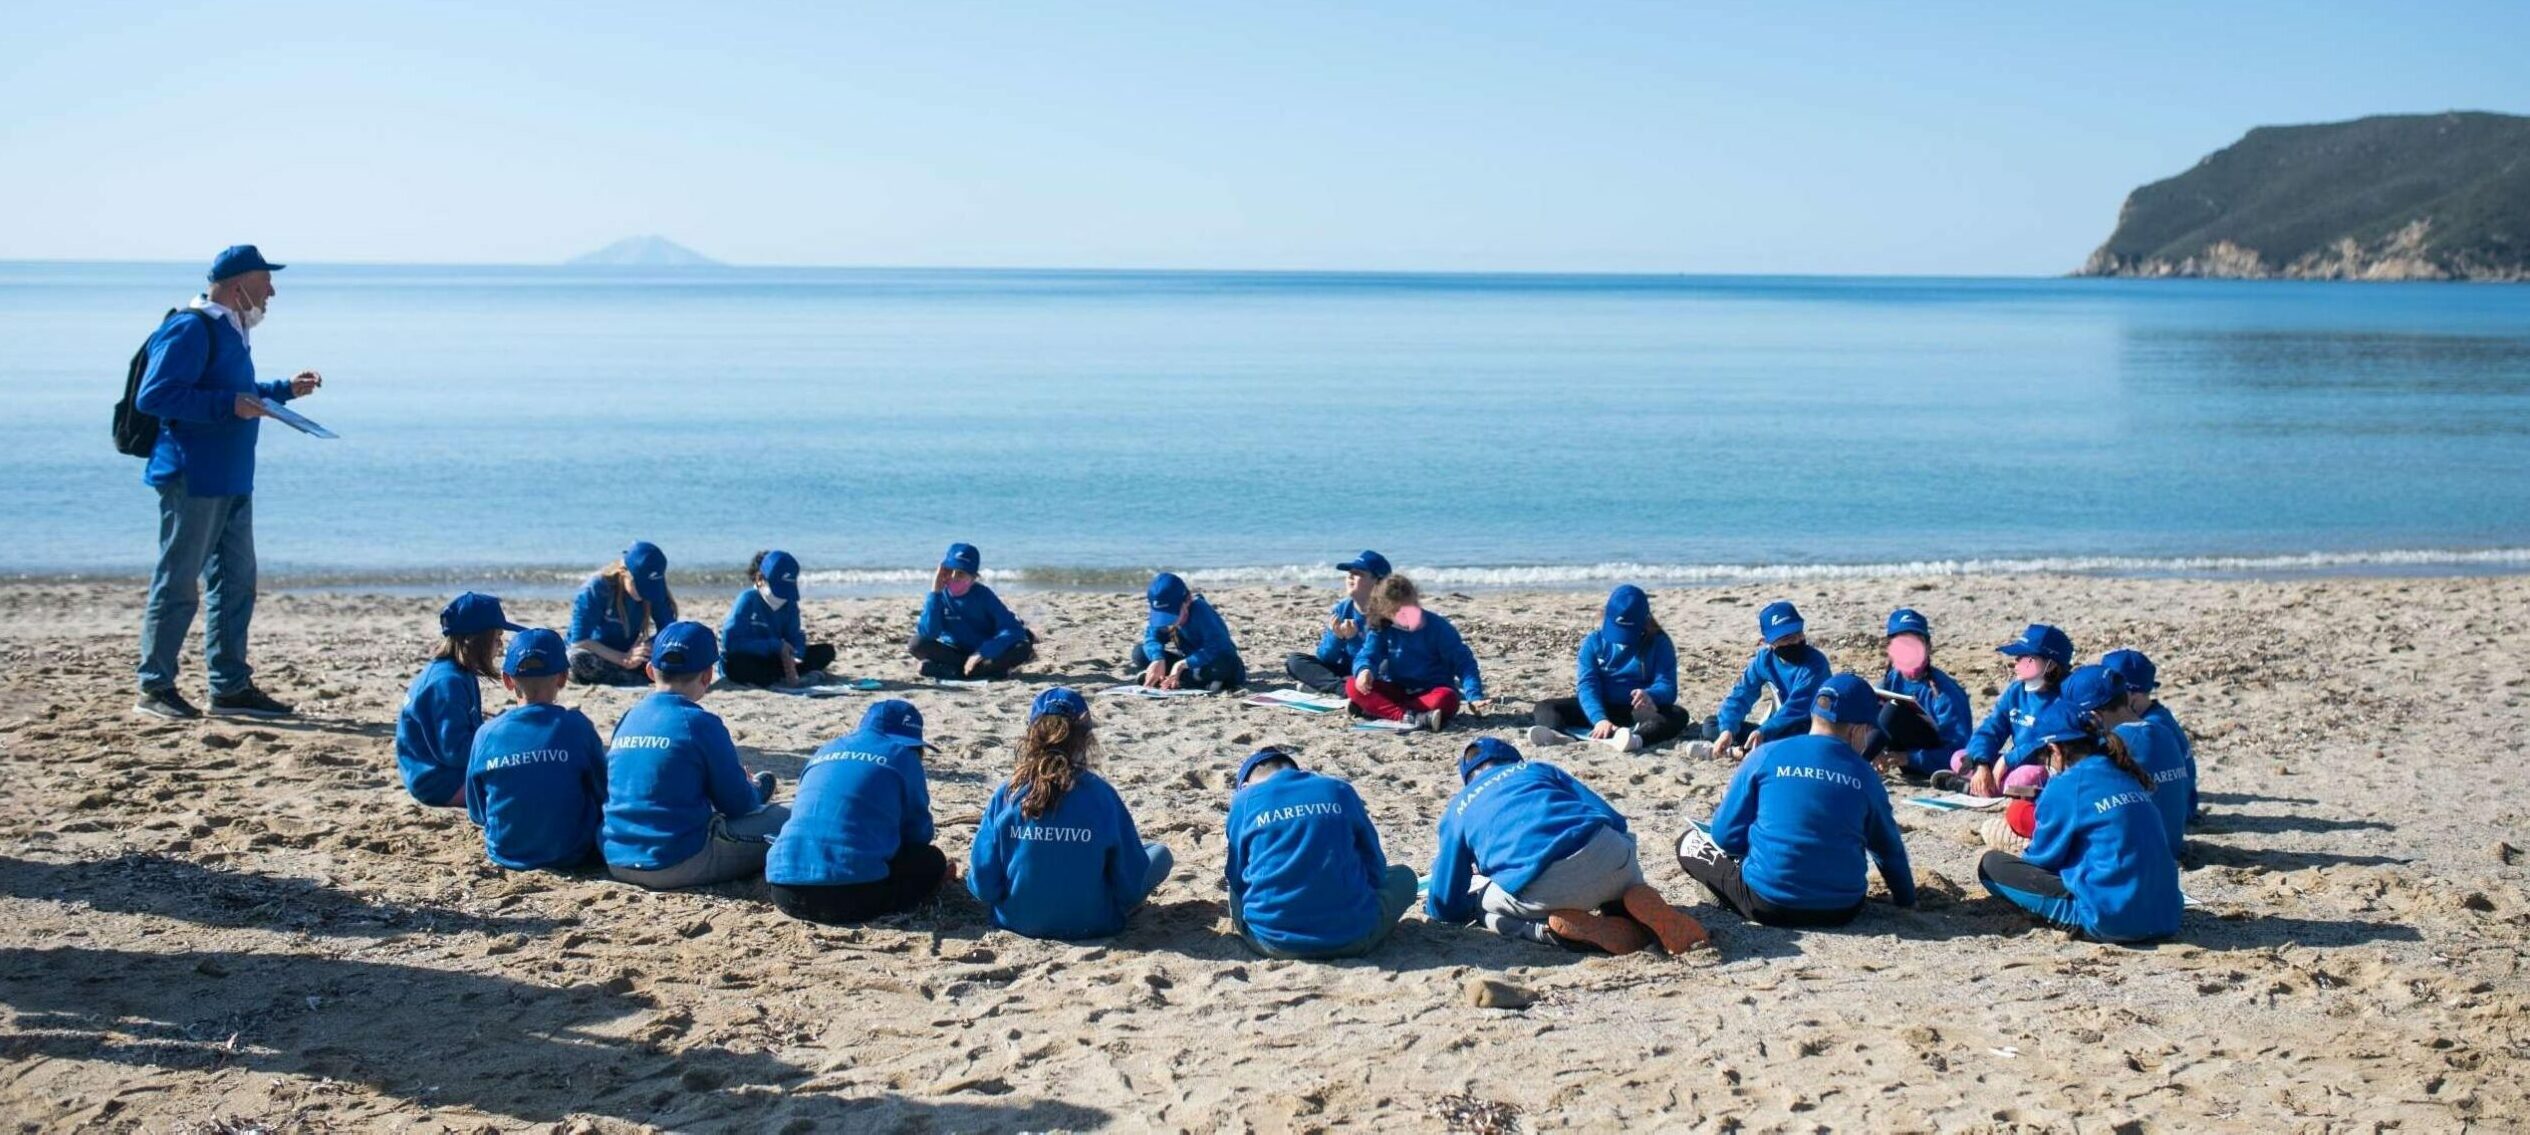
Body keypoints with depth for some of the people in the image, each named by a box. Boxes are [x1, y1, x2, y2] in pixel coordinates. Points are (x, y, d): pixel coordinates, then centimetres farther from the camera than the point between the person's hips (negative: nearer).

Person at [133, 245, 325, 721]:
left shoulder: (231, 332, 17)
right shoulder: (191, 330, -13)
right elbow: (152, 396, -20)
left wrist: (286, 390, 25)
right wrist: (229, 405, -23)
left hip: (231, 481, 10)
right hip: (193, 479, -10)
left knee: (236, 581, 11)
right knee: (178, 583, -3)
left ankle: (231, 687, 18)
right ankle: (155, 688, 5)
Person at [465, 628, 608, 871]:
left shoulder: (487, 734, -8)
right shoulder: (576, 726, -13)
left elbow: (477, 814, 2)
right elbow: (603, 796, -2)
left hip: (506, 854, 4)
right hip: (571, 854, -4)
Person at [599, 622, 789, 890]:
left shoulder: (628, 718, 10)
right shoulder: (700, 723, -9)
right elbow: (738, 804, -3)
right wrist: (760, 788, 20)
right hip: (678, 865, -7)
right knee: (784, 820, -1)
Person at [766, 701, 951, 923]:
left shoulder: (824, 752, 26)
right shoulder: (901, 756, 9)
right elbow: (919, 834, 14)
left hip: (786, 892, 6)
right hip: (852, 893, -6)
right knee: (932, 861, 19)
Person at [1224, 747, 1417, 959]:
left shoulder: (1245, 801, 7)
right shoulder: (1340, 791, 9)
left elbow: (1236, 877, 15)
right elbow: (1375, 867, 15)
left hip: (1275, 940, 0)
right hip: (1350, 937, 0)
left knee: (1237, 890, 34)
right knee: (1403, 876, 28)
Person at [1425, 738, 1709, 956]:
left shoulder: (1457, 809, 27)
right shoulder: (1540, 769, 32)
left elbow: (1446, 908, 28)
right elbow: (1613, 821, 23)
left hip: (1537, 891, -3)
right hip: (1603, 853, 3)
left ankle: (1582, 928, 1)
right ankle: (1640, 901, -2)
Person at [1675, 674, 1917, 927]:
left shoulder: (1766, 757, -6)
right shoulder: (1866, 776, 1)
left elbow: (1727, 836, -3)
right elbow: (1890, 849, 13)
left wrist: (1728, 801, 20)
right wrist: (1907, 901, 31)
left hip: (1767, 905, -4)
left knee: (1689, 840, 15)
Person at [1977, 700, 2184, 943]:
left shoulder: (2065, 786, -8)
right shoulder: (2125, 777, 13)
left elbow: (2043, 857, 1)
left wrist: (2023, 858, 24)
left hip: (2111, 919, -8)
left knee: (1991, 865, 0)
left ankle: (2078, 920, -5)